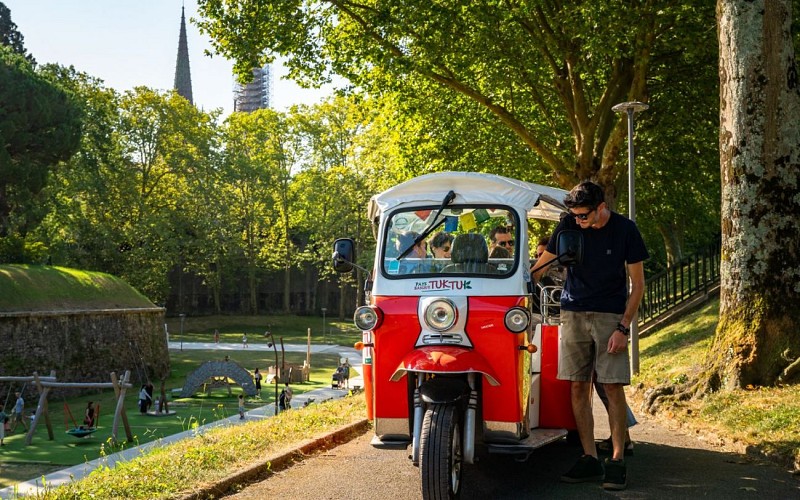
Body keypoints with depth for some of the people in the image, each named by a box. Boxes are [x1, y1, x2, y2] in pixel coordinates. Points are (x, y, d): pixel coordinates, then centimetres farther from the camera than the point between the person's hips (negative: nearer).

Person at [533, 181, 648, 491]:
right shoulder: (569, 226, 0)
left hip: (610, 315, -2)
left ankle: (617, 460, 0)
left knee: (613, 386, -7)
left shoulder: (625, 230, -5)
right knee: (578, 387, 1)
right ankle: (589, 459, 8)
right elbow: (540, 266, 7)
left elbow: (637, 284, -2)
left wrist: (623, 327, -10)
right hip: (573, 313, 3)